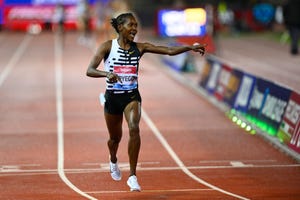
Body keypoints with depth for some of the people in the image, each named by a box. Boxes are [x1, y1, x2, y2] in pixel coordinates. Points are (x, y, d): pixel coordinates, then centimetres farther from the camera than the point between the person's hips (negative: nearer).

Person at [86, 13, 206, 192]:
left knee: (134, 129, -25)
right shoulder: (107, 46, -6)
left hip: (132, 96, 0)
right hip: (112, 97, 0)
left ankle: (133, 176, -19)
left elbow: (168, 51, -9)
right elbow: (89, 71, -14)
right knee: (115, 137, 15)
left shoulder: (140, 48, 0)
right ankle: (113, 161, 52)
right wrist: (106, 74, -34)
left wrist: (190, 47, -22)